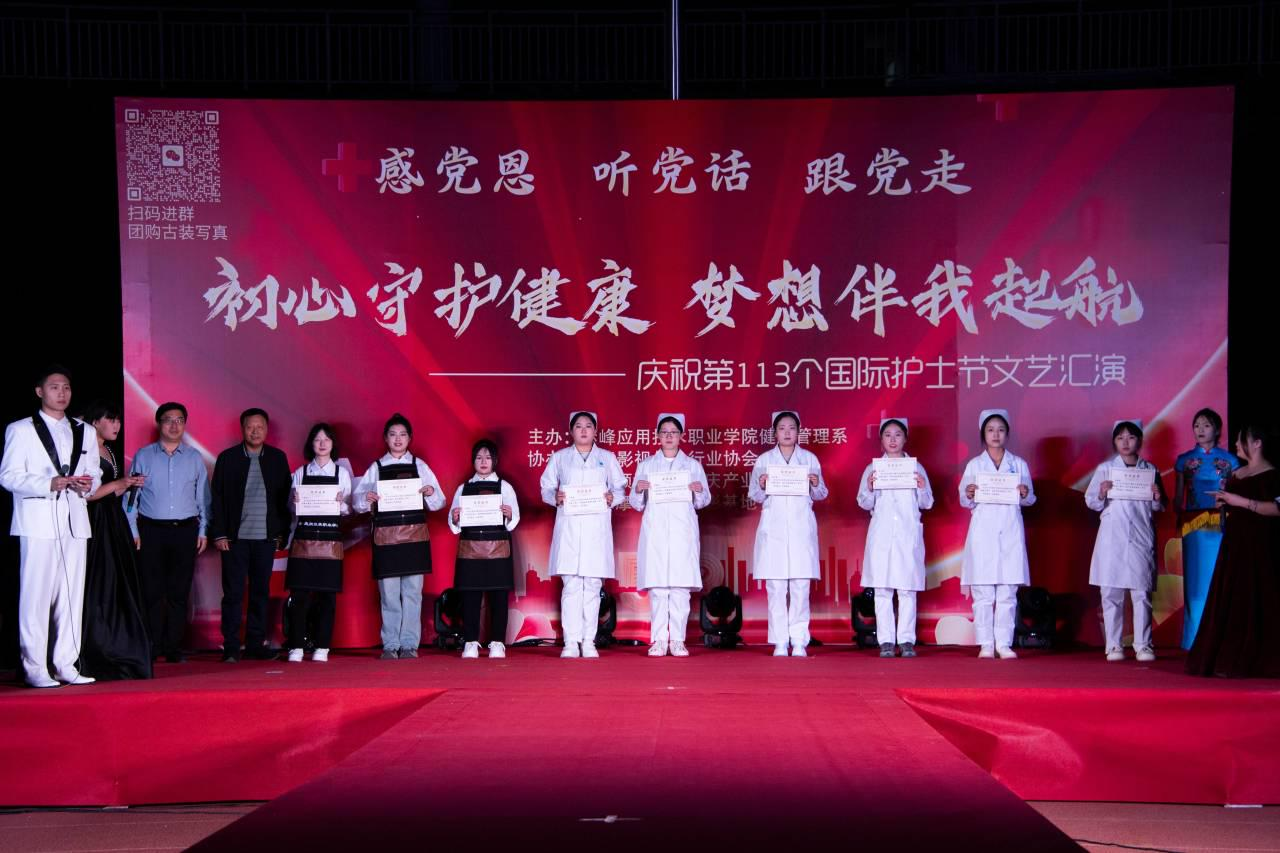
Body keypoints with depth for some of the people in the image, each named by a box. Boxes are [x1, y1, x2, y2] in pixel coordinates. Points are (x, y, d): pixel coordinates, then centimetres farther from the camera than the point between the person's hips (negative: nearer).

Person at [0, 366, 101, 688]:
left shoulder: (84, 432, 19)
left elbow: (95, 474, 19)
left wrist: (88, 484, -5)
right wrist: (49, 484, -18)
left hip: (74, 522, 5)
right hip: (37, 523, -5)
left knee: (72, 595, 3)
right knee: (36, 595, -7)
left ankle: (66, 665, 8)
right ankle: (35, 668, -3)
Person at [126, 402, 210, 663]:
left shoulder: (194, 458, 9)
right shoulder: (143, 456, 6)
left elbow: (202, 497, 12)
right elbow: (131, 495, 6)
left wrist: (203, 531, 7)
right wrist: (133, 531, 0)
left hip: (185, 531, 1)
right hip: (151, 531, -1)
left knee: (179, 593, 2)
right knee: (152, 592, -2)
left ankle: (174, 648, 7)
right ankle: (151, 649, 4)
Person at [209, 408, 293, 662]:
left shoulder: (278, 458, 7)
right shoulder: (227, 458, 2)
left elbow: (285, 496, 8)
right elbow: (218, 498, 1)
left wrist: (283, 532, 2)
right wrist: (219, 534, -5)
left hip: (266, 537, 2)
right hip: (235, 536, -2)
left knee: (261, 592, 6)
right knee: (233, 593, -1)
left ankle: (256, 644, 13)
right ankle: (231, 648, 4)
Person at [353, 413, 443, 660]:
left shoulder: (420, 466, 9)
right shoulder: (376, 468, 8)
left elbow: (439, 502, 8)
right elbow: (357, 503, 5)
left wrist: (431, 493, -13)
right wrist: (366, 498, -16)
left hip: (415, 535, 0)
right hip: (385, 536, 0)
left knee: (412, 592, -1)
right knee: (388, 593, 0)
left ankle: (409, 645, 5)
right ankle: (390, 646, 7)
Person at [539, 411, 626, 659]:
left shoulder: (607, 458, 14)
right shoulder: (559, 457, 13)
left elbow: (620, 489, 12)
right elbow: (546, 488, 11)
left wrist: (612, 497, -9)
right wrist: (555, 497, -10)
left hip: (597, 526, 1)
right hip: (568, 525, -1)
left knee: (593, 585, -2)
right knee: (571, 585, -6)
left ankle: (589, 641, 3)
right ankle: (571, 642, -5)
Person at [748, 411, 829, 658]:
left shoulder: (809, 459, 11)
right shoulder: (764, 460, 10)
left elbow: (821, 494, 10)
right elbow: (754, 496, 9)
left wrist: (816, 485, -10)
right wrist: (762, 486, -12)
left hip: (801, 528, 0)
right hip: (773, 528, 0)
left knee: (801, 588, -4)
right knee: (776, 588, -3)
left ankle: (799, 641, 0)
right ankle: (780, 642, 1)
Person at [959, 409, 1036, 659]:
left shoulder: (1019, 464, 11)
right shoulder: (974, 465, 8)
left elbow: (1029, 499, 9)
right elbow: (964, 501, 7)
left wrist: (1025, 495, -12)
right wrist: (969, 496, -14)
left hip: (1010, 530, 1)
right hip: (983, 530, -1)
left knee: (1008, 592, -1)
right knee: (982, 592, -3)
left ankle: (1004, 643, 2)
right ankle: (986, 644, 2)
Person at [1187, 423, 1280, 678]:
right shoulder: (1237, 474, 16)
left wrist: (1242, 502, -22)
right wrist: (1224, 502, 6)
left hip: (1258, 545, -8)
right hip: (1234, 542, 8)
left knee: (1256, 603, -7)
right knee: (1229, 602, 4)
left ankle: (1256, 660, -2)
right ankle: (1232, 659, 7)